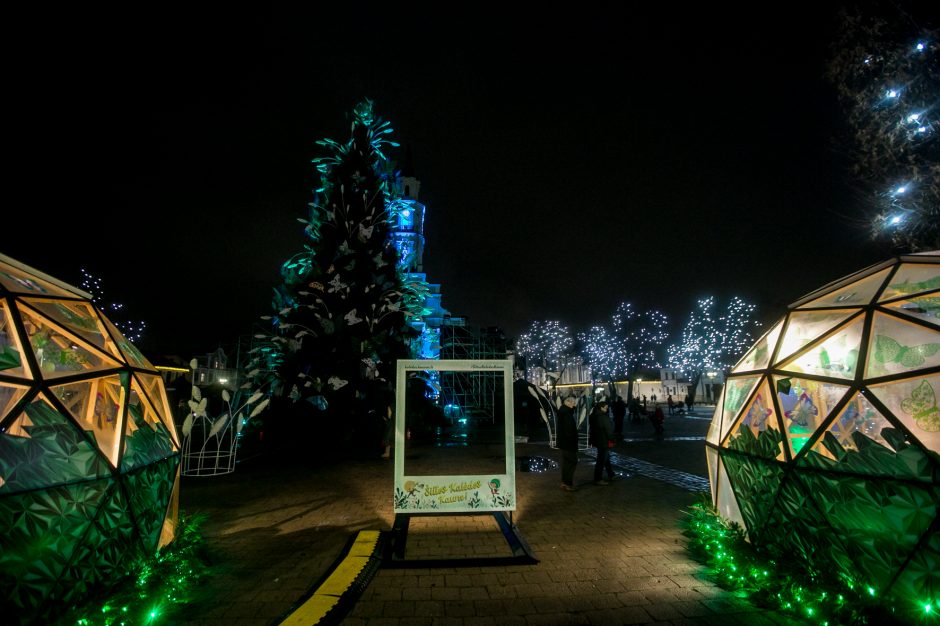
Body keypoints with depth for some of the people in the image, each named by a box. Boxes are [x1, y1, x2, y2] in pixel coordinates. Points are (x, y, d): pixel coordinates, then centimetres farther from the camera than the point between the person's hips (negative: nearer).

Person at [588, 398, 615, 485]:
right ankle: (598, 479, 9)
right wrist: (612, 439, -2)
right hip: (604, 442, -10)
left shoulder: (593, 416, 6)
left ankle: (611, 475, 38)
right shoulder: (604, 417, -22)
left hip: (597, 440, 10)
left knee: (606, 458, 24)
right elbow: (609, 430, -18)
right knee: (601, 460, 1)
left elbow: (591, 427, 15)